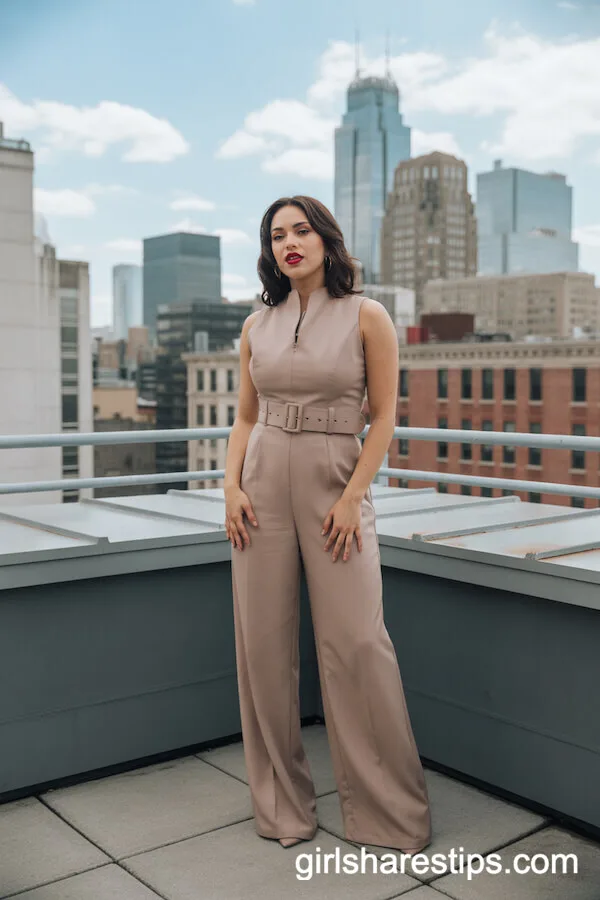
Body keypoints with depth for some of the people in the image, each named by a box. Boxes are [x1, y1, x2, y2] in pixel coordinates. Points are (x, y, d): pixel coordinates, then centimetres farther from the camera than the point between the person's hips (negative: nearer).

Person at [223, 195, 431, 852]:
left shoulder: (366, 316, 1)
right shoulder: (257, 325, 11)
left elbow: (384, 416, -2)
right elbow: (245, 417, 13)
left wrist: (352, 497, -11)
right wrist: (232, 486, -1)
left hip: (336, 483, -3)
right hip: (264, 482, 4)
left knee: (356, 642, -6)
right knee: (263, 641, 3)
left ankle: (391, 809, 13)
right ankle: (280, 802, 20)